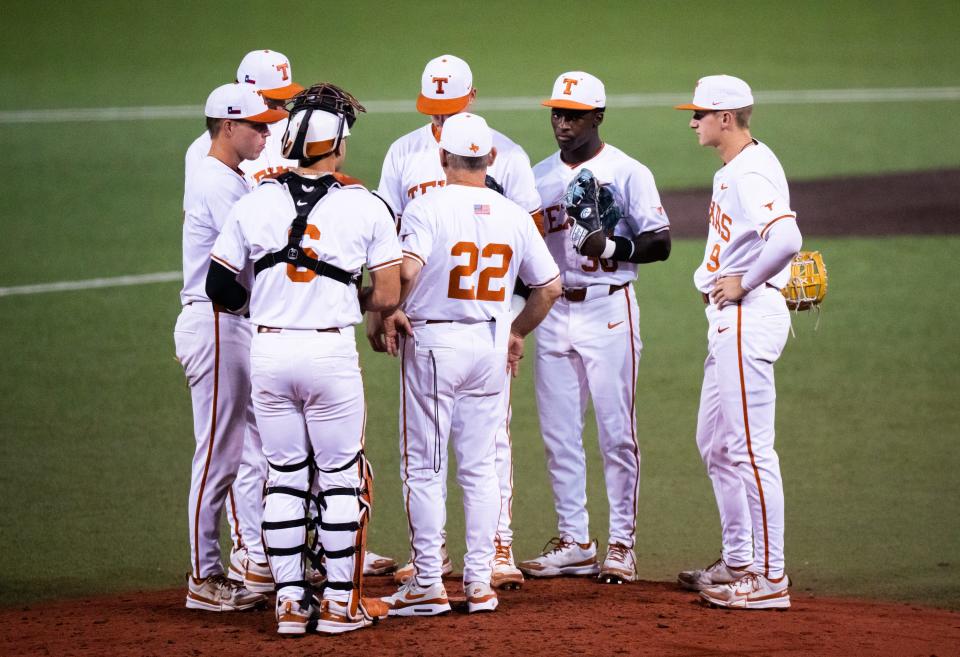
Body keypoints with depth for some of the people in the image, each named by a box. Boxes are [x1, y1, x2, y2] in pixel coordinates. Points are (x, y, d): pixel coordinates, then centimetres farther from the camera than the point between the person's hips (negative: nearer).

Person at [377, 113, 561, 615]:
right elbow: (550, 286, 8)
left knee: (423, 467, 3)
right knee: (480, 467, 11)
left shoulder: (428, 207, -11)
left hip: (431, 342, -4)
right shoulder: (513, 215, 4)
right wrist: (517, 332, 21)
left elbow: (407, 269, -27)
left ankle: (428, 583, 3)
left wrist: (390, 313, -11)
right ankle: (480, 582, 11)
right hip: (491, 347, 4)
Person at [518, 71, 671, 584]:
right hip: (553, 309, 5)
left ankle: (621, 545, 1)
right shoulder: (538, 176, 12)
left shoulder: (626, 173, -4)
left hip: (608, 309, -5)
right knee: (558, 434, 6)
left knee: (616, 433, -4)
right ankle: (573, 542, 13)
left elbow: (660, 243, -9)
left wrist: (613, 246, -25)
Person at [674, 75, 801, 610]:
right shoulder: (734, 169, 15)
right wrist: (718, 281, 11)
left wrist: (743, 284, -21)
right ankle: (738, 562, 26)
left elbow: (786, 238, -33)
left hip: (750, 314, -11)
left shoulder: (751, 175, -18)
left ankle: (770, 578, -8)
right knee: (716, 443, 18)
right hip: (729, 321, 11)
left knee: (750, 447, -10)